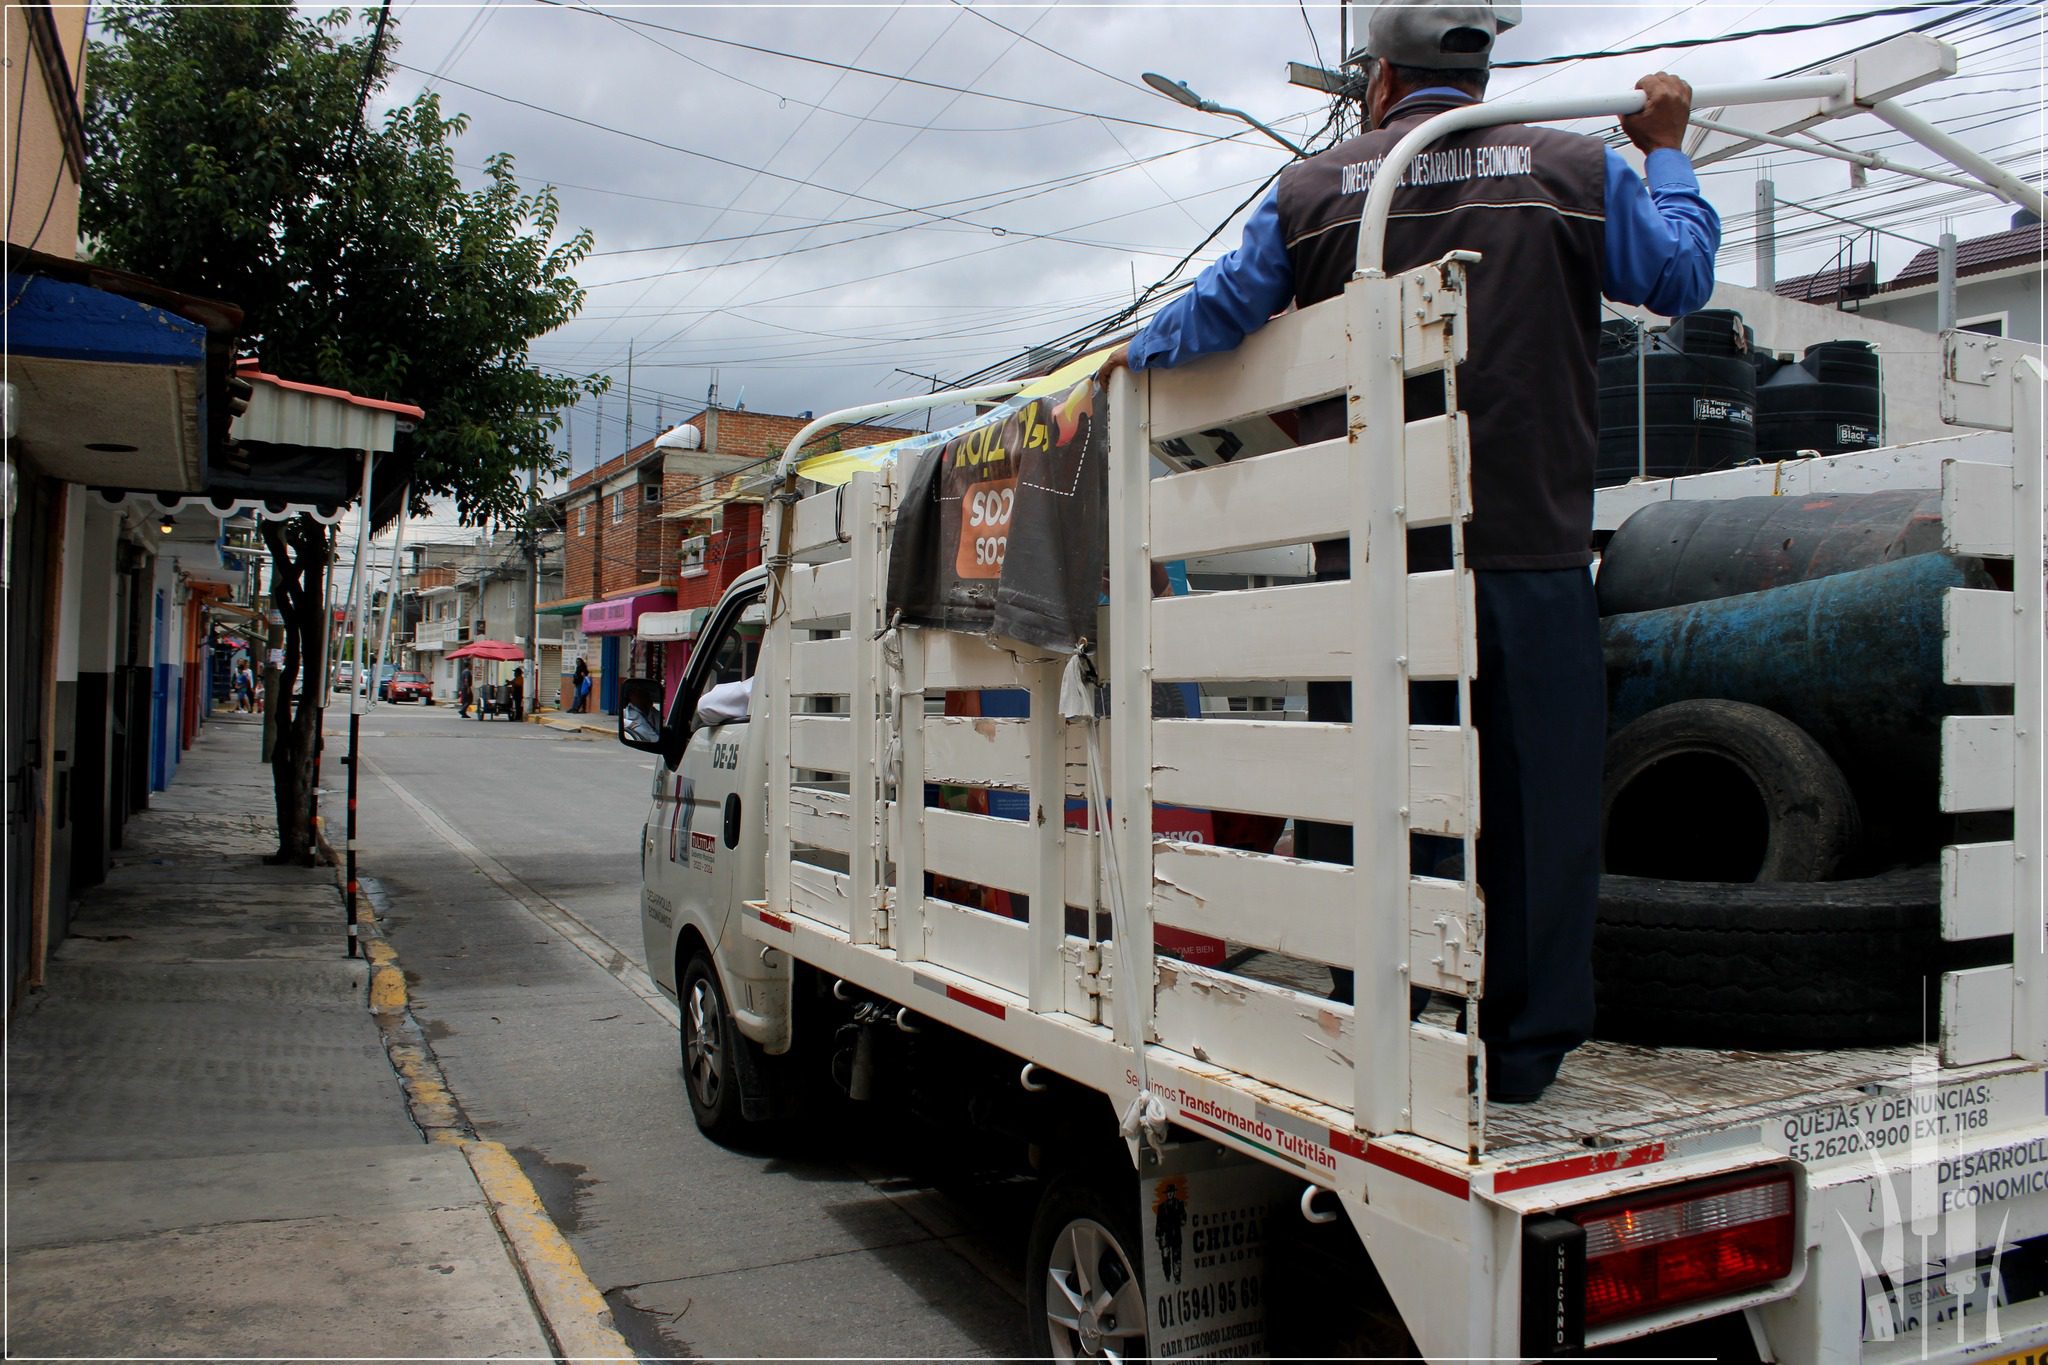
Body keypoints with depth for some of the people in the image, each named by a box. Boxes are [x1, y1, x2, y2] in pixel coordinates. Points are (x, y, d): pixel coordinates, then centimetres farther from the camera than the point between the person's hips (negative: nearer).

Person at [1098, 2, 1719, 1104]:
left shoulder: (1313, 192, 7)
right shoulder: (1577, 172, 7)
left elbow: (1215, 313, 14)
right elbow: (1683, 277, 17)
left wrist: (1137, 355, 34)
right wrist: (1666, 152, 32)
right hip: (1531, 552, 0)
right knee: (1532, 795, 7)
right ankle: (1522, 1048, 13)